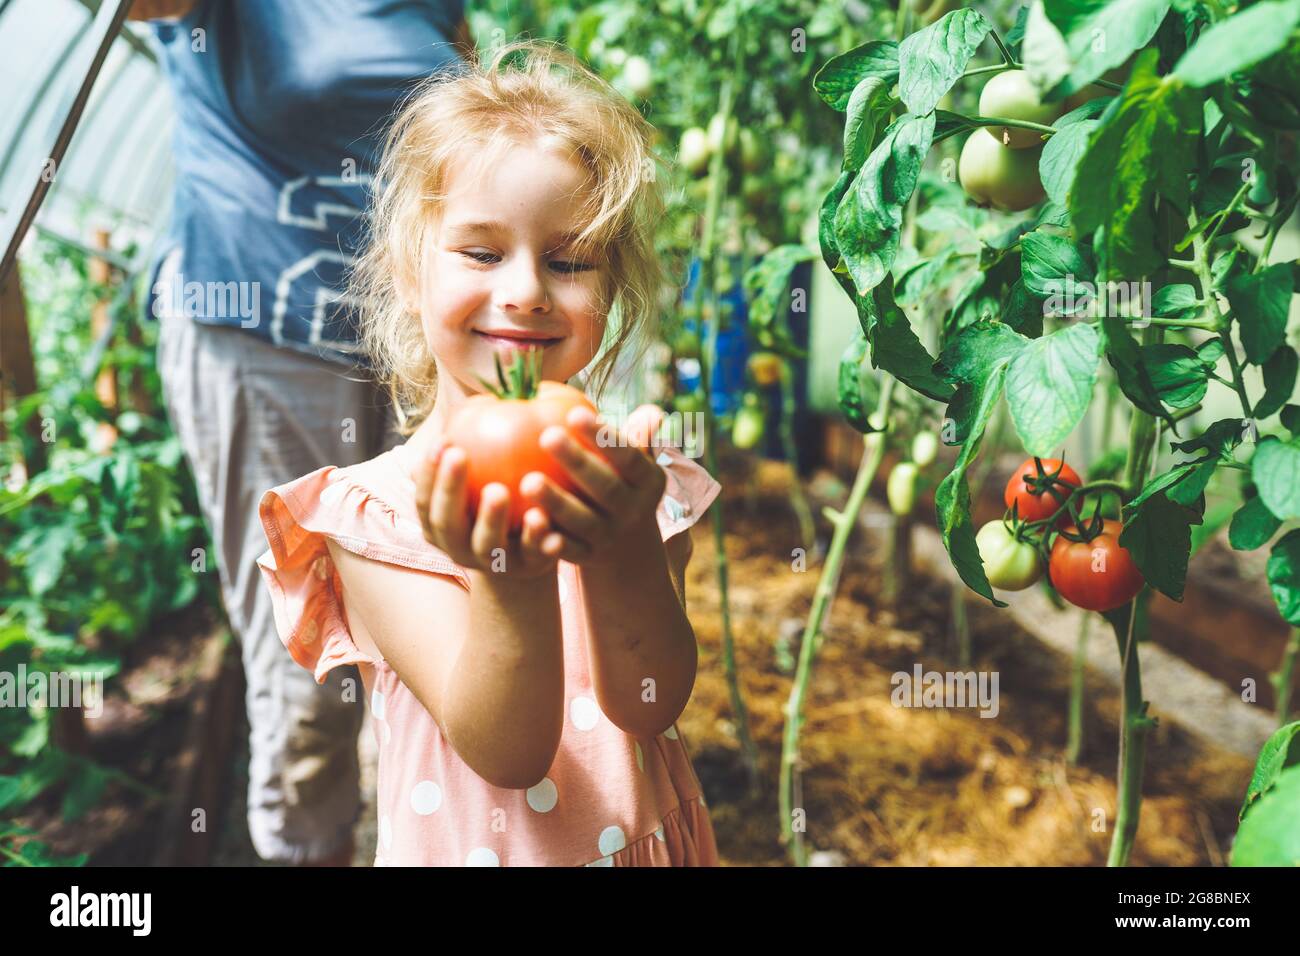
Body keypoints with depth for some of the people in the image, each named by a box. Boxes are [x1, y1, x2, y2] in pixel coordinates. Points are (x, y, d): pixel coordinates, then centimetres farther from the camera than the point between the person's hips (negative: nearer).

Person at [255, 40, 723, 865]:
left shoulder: (639, 486, -4)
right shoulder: (370, 517, -9)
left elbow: (650, 705, -15)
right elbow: (504, 751, -17)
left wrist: (623, 549, -31)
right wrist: (511, 583, -32)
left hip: (650, 841, 2)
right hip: (462, 846, -1)